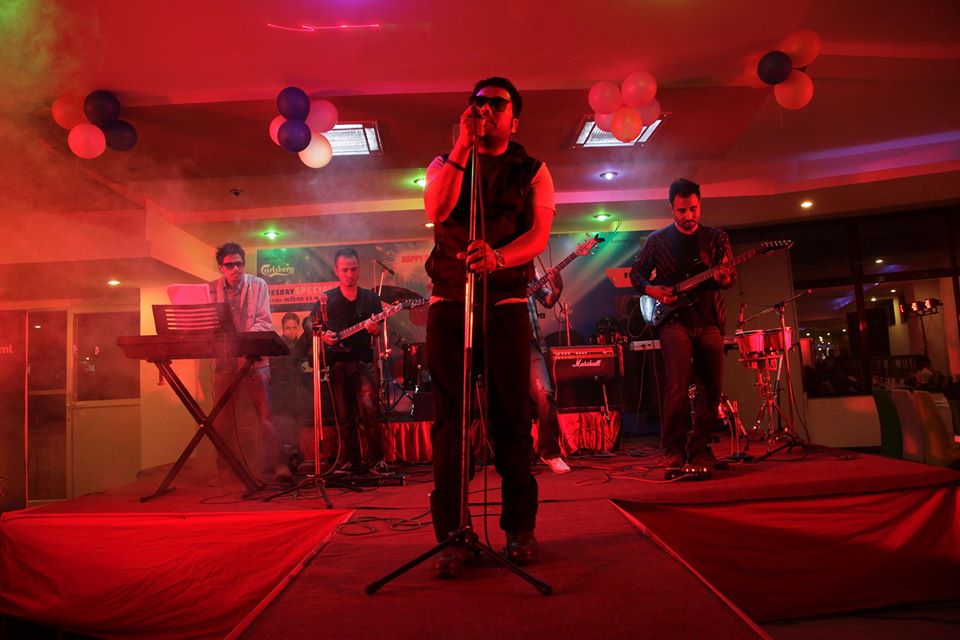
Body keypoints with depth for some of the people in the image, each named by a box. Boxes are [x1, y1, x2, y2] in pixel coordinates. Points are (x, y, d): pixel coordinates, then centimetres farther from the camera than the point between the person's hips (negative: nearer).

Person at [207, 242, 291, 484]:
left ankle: (280, 466, -4)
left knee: (265, 414, -7)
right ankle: (224, 470, 20)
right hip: (223, 359, 3)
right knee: (223, 417, 8)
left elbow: (264, 322, -3)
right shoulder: (211, 289, 8)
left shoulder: (258, 284, 3)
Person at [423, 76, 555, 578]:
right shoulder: (445, 163, 16)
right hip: (449, 301, 1)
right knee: (449, 416, -3)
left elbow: (539, 235, -5)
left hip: (506, 301, -1)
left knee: (512, 417, -1)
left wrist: (497, 257, -25)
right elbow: (436, 210, -7)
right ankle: (451, 535, 4)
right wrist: (463, 147, -9)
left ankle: (520, 529, 11)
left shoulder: (532, 171, 12)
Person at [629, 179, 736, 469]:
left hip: (709, 320, 3)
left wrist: (724, 278, -20)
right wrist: (652, 290, -7)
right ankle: (673, 451, -4)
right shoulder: (658, 239, 7)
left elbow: (730, 274, 3)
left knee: (713, 387, 3)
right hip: (674, 319, -3)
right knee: (677, 386, -15)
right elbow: (635, 273, 11)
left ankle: (698, 449, 16)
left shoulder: (716, 237, 11)